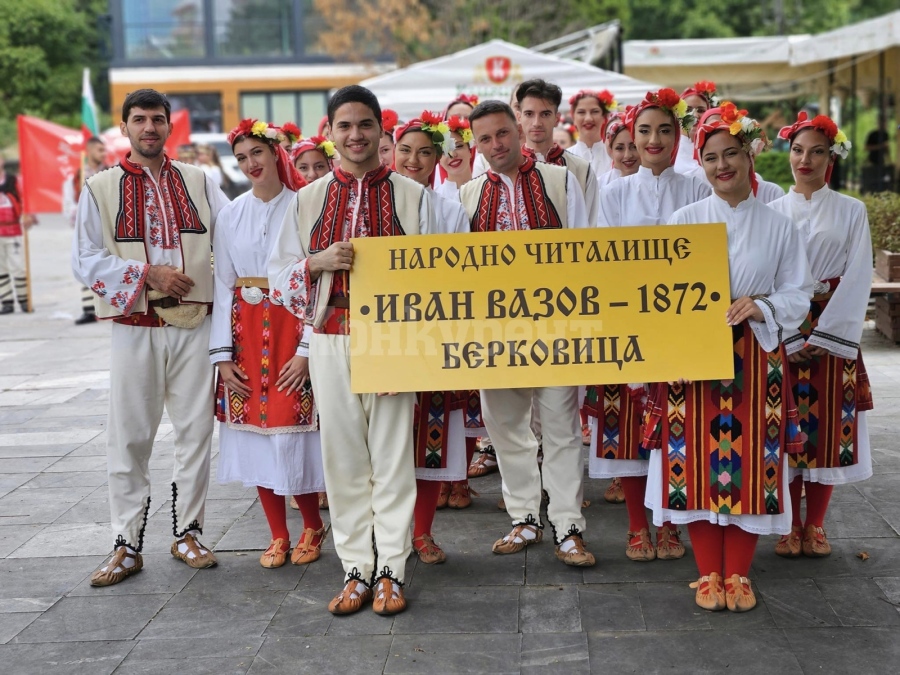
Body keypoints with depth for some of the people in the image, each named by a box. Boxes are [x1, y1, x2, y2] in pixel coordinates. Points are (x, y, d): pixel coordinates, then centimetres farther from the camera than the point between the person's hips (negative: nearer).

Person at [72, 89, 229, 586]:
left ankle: (187, 532, 19)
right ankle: (127, 545, 11)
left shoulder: (199, 183, 10)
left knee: (195, 429, 6)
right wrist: (148, 273, -11)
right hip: (134, 327, -1)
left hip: (193, 324, 2)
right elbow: (84, 261, -2)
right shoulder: (101, 189, 4)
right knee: (130, 437, 1)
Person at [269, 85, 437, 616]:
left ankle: (391, 570, 9)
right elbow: (280, 273, 10)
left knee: (393, 453, 0)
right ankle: (356, 569, 13)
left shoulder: (413, 195, 6)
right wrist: (318, 262, -8)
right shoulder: (308, 199, 11)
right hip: (331, 338, 2)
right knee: (343, 456, 4)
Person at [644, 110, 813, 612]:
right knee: (697, 462, 1)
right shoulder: (683, 221, 5)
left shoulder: (779, 226, 5)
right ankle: (708, 574, 14)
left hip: (757, 357, 0)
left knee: (751, 463, 1)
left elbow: (798, 293, 3)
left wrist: (761, 307, -15)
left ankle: (739, 574, 15)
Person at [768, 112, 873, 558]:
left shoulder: (851, 211, 5)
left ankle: (815, 526, 11)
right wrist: (790, 340, -9)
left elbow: (857, 278, -2)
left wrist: (822, 337, -11)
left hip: (833, 333, 0)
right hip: (782, 335, 0)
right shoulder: (772, 212, 6)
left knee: (828, 428, 1)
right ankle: (790, 526, 10)